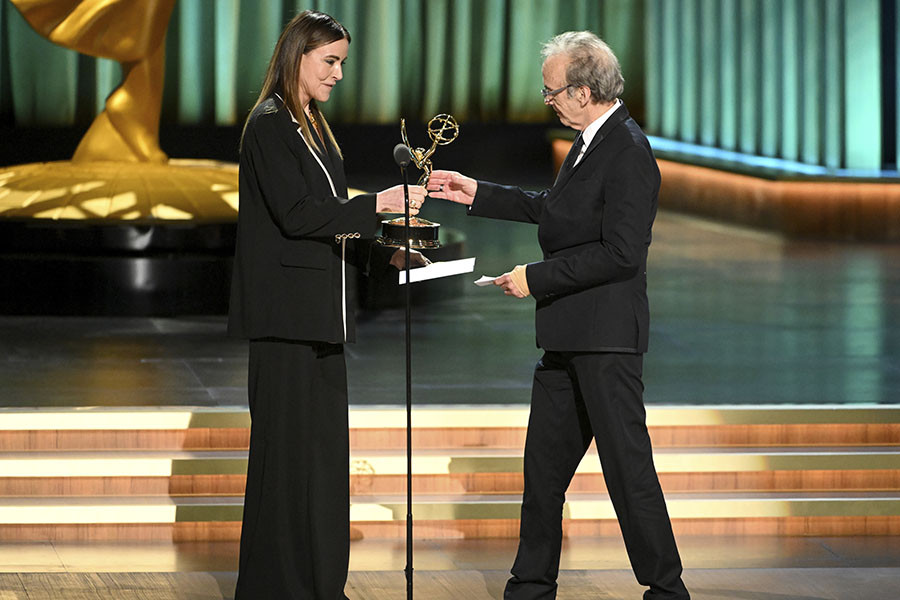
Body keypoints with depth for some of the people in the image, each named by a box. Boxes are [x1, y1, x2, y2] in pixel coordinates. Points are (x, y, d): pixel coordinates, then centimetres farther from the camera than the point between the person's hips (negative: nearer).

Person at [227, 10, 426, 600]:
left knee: (324, 447, 10)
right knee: (289, 444, -6)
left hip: (319, 314, 9)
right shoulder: (270, 126, -10)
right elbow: (295, 214, -19)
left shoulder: (312, 126, 18)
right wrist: (375, 205, -20)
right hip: (286, 313, -9)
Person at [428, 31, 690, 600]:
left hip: (606, 337, -10)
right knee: (544, 463, 15)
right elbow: (553, 209, 26)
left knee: (628, 465, -5)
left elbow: (620, 253, -23)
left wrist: (537, 277, -17)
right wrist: (477, 194, 23)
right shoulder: (590, 140, 12)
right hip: (568, 334, 10)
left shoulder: (629, 152, -18)